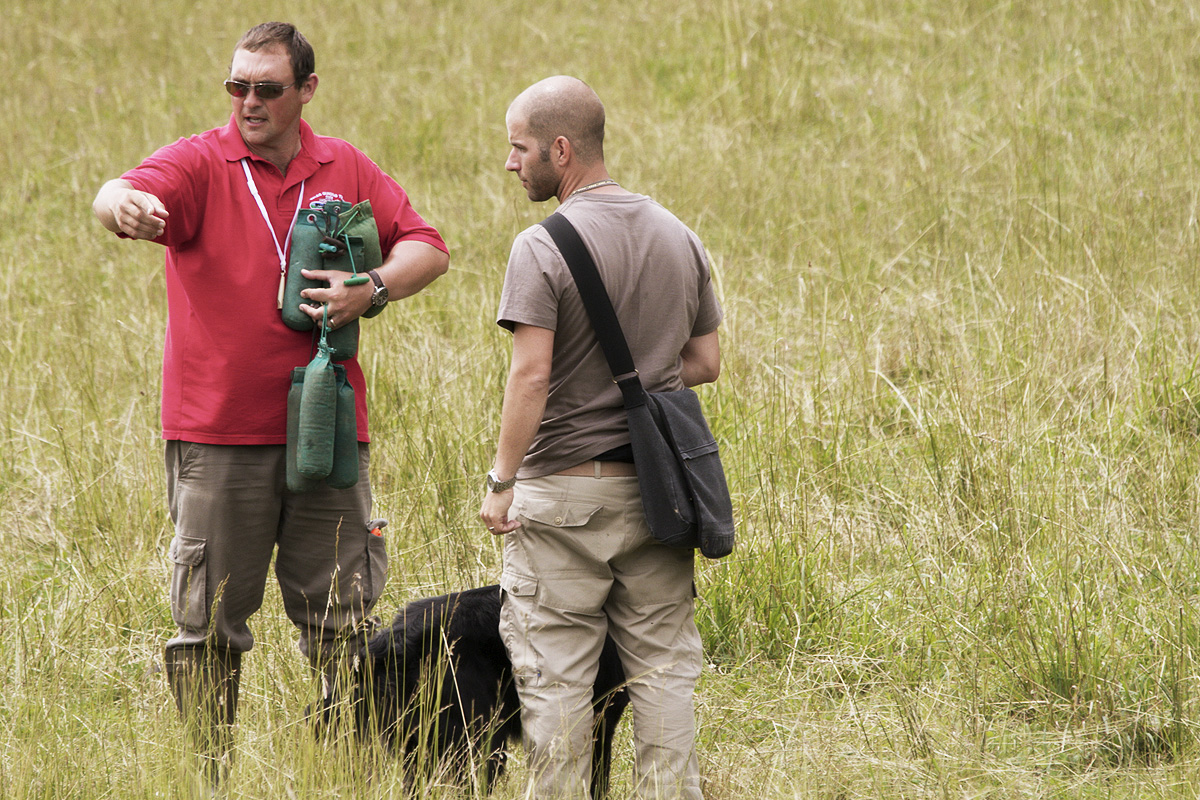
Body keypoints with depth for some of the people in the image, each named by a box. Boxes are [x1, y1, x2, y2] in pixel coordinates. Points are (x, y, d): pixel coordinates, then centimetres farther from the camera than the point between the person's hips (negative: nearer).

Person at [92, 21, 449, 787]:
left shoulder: (347, 171, 10)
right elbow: (123, 194, -21)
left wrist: (373, 289, -9)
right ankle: (209, 776, 10)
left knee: (343, 621, 4)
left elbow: (427, 247, 12)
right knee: (209, 623, 2)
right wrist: (124, 206, -47)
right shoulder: (200, 163, -2)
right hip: (217, 436, -2)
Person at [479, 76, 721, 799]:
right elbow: (706, 363, 10)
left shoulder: (544, 249, -13)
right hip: (657, 488, 5)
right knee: (664, 664, 9)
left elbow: (531, 375, -18)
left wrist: (501, 481, -11)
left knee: (555, 671, 2)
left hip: (564, 493, -5)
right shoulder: (679, 238, 6)